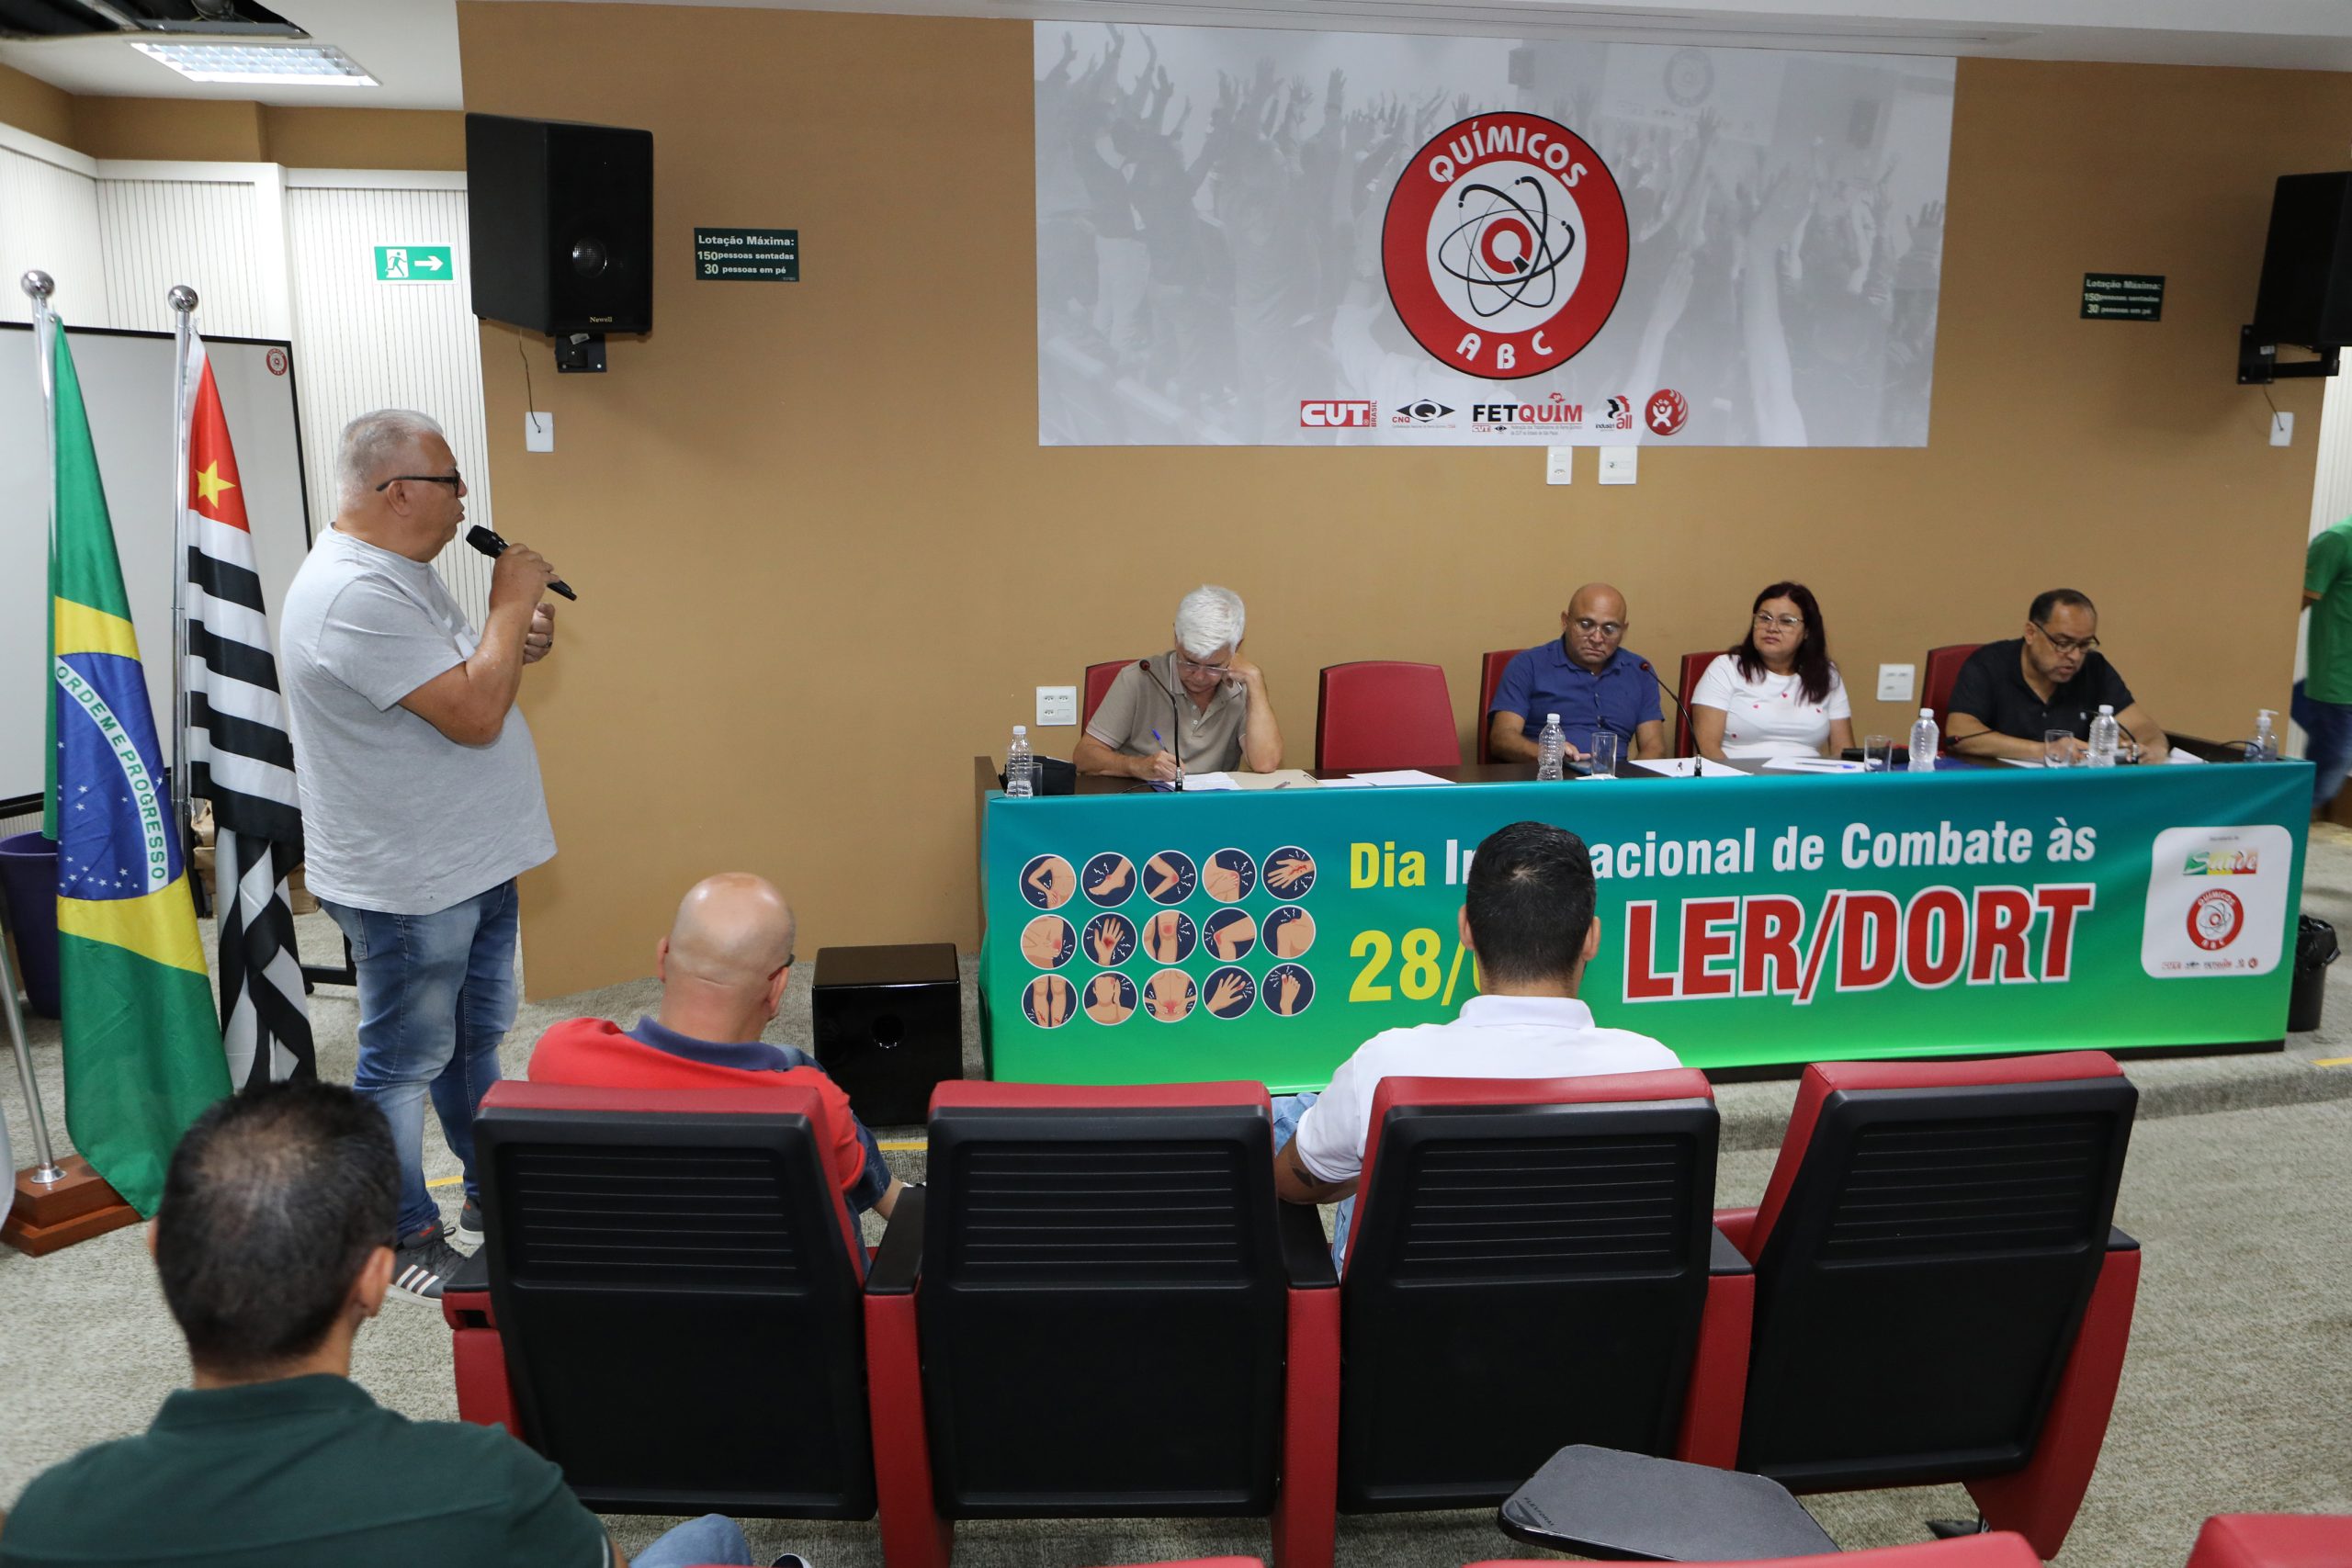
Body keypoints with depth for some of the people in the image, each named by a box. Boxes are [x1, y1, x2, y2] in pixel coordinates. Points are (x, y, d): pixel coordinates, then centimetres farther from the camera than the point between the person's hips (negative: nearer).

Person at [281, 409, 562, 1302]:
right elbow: (473, 715, -28)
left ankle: (493, 1193, 37)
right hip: (407, 888, -10)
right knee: (404, 1064, 5)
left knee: (478, 1040, 22)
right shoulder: (353, 593, -24)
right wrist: (510, 603, -17)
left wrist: (517, 642, 1)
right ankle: (408, 1241, 20)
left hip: (475, 865, 10)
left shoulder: (403, 573, 10)